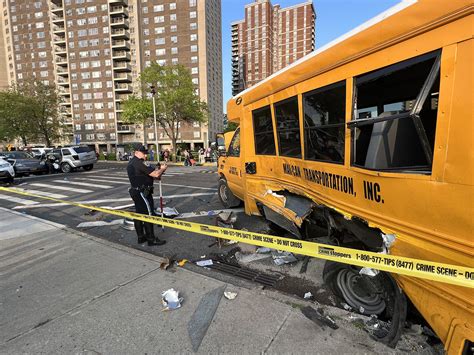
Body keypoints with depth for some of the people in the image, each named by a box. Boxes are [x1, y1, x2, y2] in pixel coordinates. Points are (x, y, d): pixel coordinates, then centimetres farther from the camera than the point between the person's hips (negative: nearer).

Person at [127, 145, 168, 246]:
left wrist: (157, 169, 6)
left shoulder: (130, 163, 13)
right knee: (148, 215, -4)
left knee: (139, 214, 15)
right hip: (143, 193, -10)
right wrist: (163, 169, -3)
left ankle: (141, 237, 25)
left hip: (135, 191, 10)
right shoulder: (140, 163, -19)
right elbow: (155, 175, -22)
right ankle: (151, 239, 3)